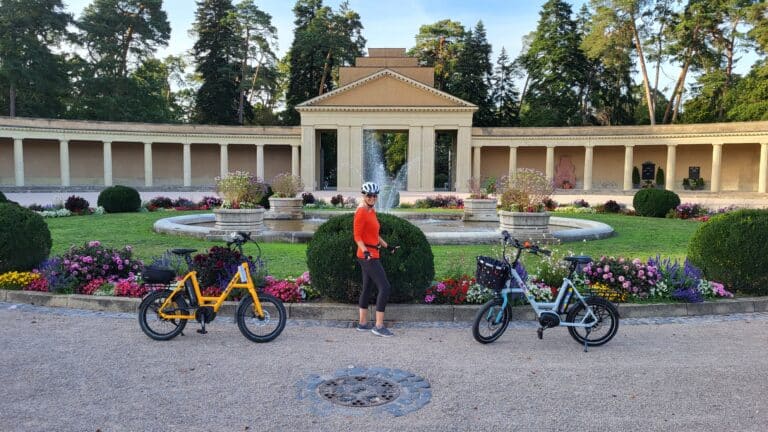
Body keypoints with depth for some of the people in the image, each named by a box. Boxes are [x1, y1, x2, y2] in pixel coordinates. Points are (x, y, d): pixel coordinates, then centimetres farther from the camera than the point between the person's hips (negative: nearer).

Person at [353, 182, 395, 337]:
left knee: (367, 288, 15)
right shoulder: (361, 212, -14)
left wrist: (386, 246, 21)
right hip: (368, 256, -10)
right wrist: (365, 251, -31)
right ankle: (379, 326, -7)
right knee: (385, 287, -11)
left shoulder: (372, 211, 12)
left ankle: (363, 323, 24)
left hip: (372, 255, 10)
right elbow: (357, 236, -18)